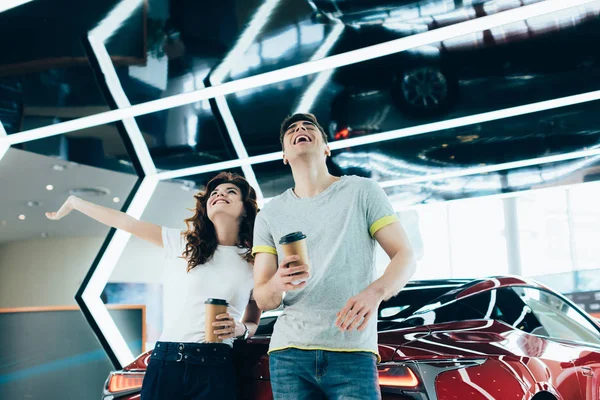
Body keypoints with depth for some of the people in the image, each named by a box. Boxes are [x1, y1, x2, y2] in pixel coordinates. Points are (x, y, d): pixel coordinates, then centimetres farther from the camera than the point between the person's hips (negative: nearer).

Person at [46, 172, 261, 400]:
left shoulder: (255, 262, 4)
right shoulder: (190, 243, 6)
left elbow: (252, 323, 14)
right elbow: (124, 222, 10)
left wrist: (240, 329, -8)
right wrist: (73, 202, 14)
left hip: (213, 368, -1)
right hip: (166, 361, 1)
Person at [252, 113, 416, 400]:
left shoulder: (362, 191, 5)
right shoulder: (269, 214, 11)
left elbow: (405, 256, 0)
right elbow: (262, 299, 8)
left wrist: (374, 293, -21)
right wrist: (277, 284, -16)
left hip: (353, 354, -2)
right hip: (289, 353, 2)